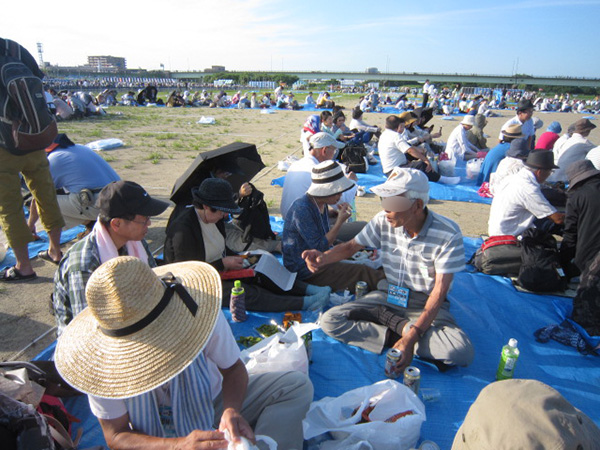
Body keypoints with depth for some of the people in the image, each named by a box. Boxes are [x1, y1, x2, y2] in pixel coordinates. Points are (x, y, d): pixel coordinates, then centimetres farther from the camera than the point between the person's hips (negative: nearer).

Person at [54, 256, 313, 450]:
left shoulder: (195, 312, -27)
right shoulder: (99, 358, -25)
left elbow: (233, 368, -11)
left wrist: (232, 409, -33)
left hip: (212, 403, 2)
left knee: (297, 386, -16)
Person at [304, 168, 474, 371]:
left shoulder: (448, 234, -19)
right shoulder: (383, 221, -10)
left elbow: (440, 290, -19)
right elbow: (351, 246, 4)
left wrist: (412, 337, -29)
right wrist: (323, 257, -20)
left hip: (426, 304, -2)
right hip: (388, 296, 3)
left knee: (462, 351, -32)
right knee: (330, 320, -17)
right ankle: (403, 328, -16)